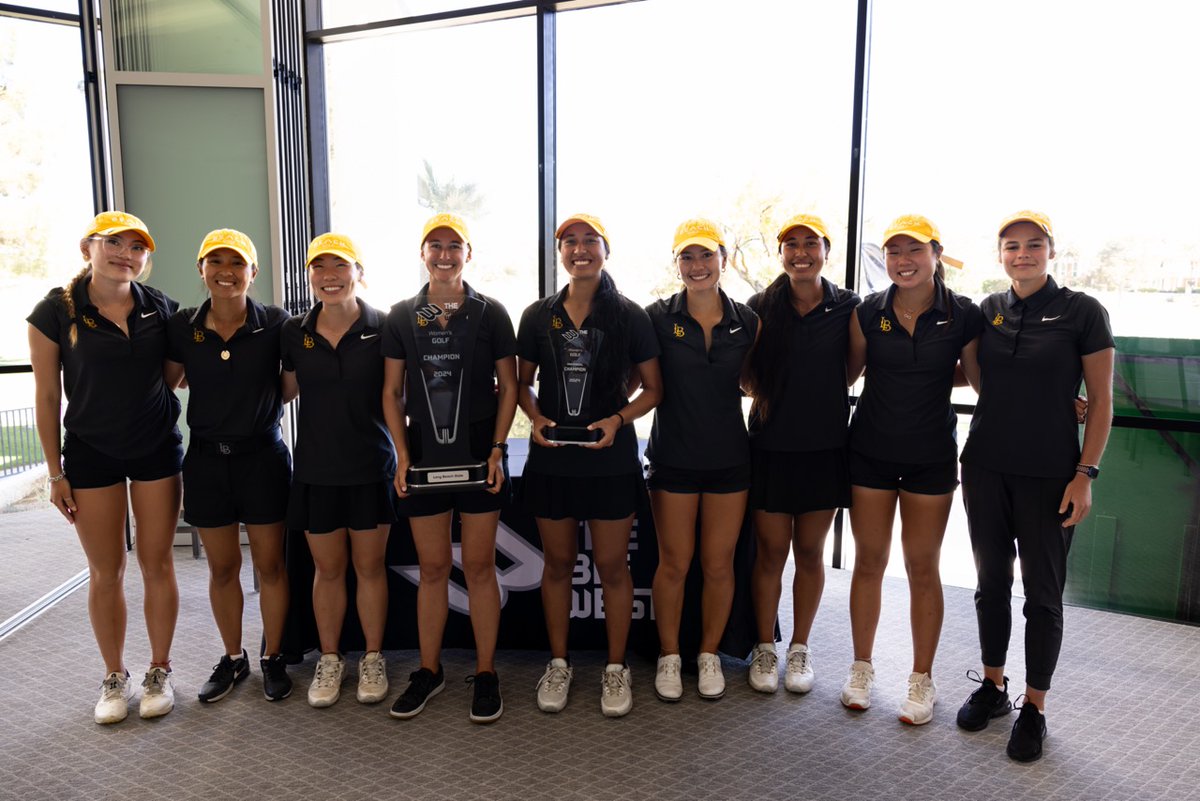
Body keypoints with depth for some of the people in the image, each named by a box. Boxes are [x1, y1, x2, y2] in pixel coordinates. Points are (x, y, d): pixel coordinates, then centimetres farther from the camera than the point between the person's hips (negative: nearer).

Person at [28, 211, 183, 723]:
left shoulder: (161, 308, -3)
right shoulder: (56, 312, -8)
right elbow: (47, 397, -4)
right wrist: (56, 473, -4)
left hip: (157, 449, 1)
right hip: (91, 453, -1)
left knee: (156, 564, 7)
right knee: (105, 571, 8)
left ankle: (160, 672, 22)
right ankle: (115, 677, 24)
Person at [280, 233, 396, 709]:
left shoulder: (382, 328, -7)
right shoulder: (295, 333, 1)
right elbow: (285, 391, 14)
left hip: (370, 467, -2)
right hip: (316, 468, 2)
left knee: (369, 566, 10)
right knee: (328, 569, 13)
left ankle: (373, 660, 25)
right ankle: (329, 660, 29)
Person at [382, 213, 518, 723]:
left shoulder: (490, 313, 1)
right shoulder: (401, 317, 5)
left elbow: (508, 387, 3)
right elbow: (391, 392, 7)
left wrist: (497, 449, -7)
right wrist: (402, 455, -3)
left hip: (479, 456, -1)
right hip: (422, 457, 2)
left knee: (479, 566, 4)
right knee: (432, 568, 9)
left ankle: (486, 673, 16)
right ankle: (428, 671, 22)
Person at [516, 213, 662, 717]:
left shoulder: (629, 316, -2)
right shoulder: (538, 316, 4)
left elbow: (653, 388, 2)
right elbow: (522, 382, 12)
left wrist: (618, 419, -14)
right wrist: (536, 416, -7)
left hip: (610, 460, -2)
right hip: (551, 460, 2)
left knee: (612, 565, 7)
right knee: (558, 562, 13)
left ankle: (616, 669, 23)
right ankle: (558, 664, 28)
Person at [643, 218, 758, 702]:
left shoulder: (747, 322, 0)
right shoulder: (658, 318, -6)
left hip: (729, 458, 2)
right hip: (673, 458, -2)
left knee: (718, 565, 10)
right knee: (674, 564, 7)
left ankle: (709, 655, 28)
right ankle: (669, 657, 25)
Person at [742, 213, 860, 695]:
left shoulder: (848, 307, -1)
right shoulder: (762, 306, 1)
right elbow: (745, 370, 10)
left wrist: (823, 397, -4)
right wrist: (762, 395, -6)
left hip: (825, 447, 0)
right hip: (771, 445, 0)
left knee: (810, 552, 10)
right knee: (771, 551, 6)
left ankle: (800, 647, 26)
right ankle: (765, 649, 21)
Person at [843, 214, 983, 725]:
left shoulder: (963, 315, -7)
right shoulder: (868, 312, -2)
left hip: (930, 455, -1)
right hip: (871, 451, 2)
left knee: (922, 568, 7)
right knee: (869, 562, 10)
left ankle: (922, 679, 22)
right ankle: (861, 668, 25)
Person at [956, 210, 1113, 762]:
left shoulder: (1082, 312, -6)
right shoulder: (987, 312, 5)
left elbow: (1101, 401, -5)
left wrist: (1085, 474, -10)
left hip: (1048, 475, -3)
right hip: (986, 468, 4)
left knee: (1043, 593, 6)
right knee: (991, 582, 13)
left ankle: (1034, 709, 20)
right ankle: (992, 686, 30)